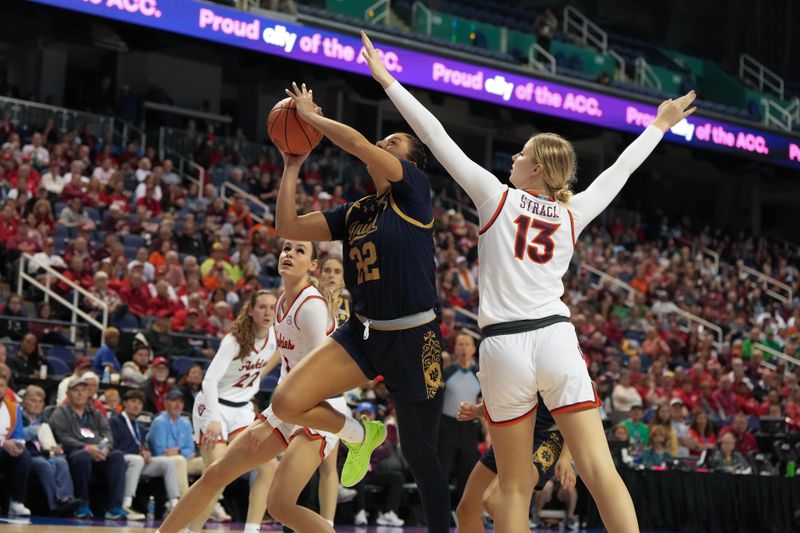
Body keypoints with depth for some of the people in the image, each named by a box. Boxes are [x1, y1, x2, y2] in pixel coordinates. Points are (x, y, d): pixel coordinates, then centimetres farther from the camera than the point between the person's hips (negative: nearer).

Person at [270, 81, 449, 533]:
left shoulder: (415, 190, -5)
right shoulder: (354, 213, 13)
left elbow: (356, 144, -18)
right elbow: (288, 227, 9)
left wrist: (311, 116, -4)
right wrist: (293, 167, 10)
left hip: (413, 339, -5)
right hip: (364, 333, 5)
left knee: (420, 453, 2)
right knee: (287, 403, -12)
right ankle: (361, 435, 16)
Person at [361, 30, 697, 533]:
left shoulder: (497, 197, 1)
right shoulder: (573, 213, 9)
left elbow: (437, 137, 3)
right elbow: (621, 168, 25)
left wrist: (386, 79, 8)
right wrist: (660, 125, 41)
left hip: (504, 346, -2)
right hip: (556, 339, 2)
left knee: (515, 486, 6)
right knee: (601, 472, -5)